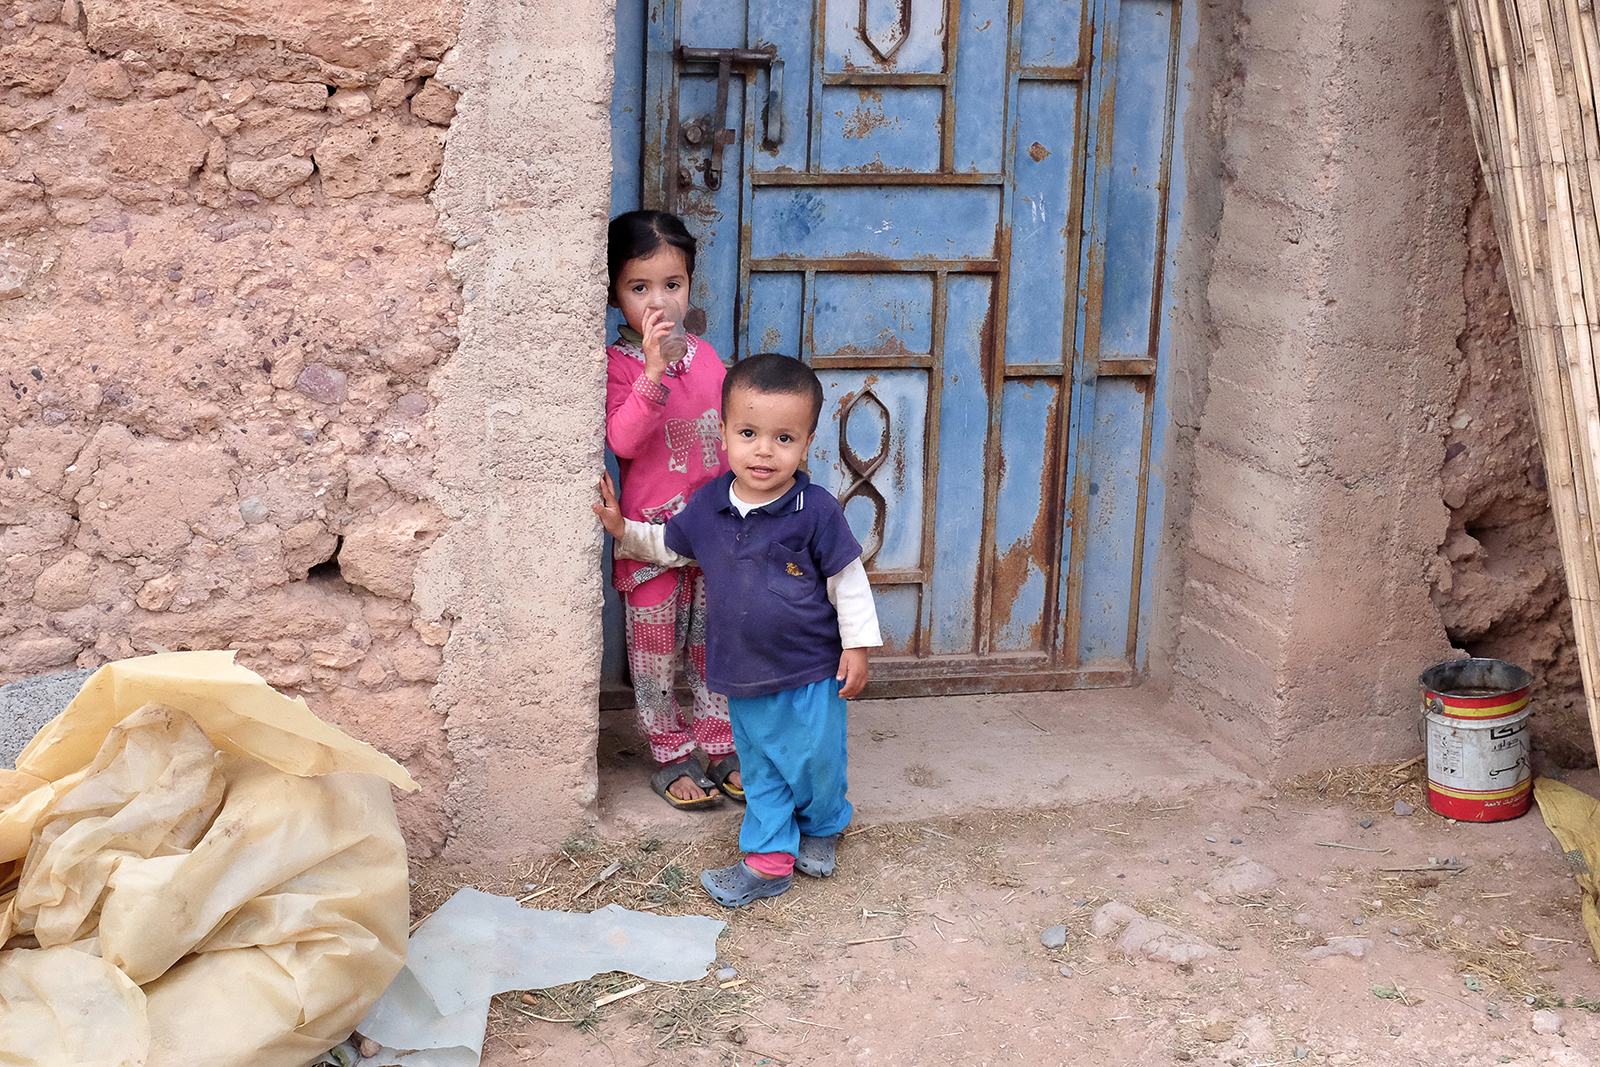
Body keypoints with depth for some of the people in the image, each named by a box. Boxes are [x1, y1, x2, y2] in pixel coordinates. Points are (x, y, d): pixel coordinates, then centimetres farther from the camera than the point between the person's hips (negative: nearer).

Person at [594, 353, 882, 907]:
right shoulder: (709, 505, -4)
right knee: (760, 768, 15)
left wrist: (857, 646, -6)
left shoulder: (817, 511, -17)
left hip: (811, 673, -4)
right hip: (744, 674, 4)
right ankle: (769, 859, 27)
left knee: (815, 763, 12)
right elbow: (668, 546, 16)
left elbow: (848, 581, -8)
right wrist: (623, 529, 6)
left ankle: (822, 826, 42)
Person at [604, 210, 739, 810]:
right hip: (651, 530, -4)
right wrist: (653, 371, -33)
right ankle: (671, 755, 19)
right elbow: (623, 441, -25)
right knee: (655, 648, 6)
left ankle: (719, 748, 25)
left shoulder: (705, 356, 6)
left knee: (713, 643, 13)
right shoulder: (618, 364, -11)